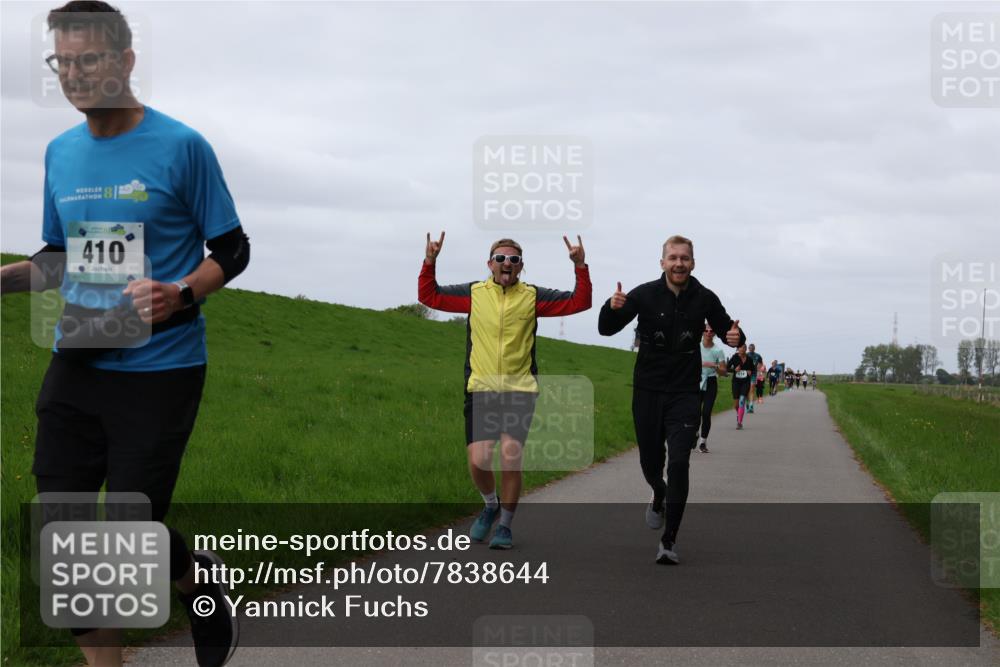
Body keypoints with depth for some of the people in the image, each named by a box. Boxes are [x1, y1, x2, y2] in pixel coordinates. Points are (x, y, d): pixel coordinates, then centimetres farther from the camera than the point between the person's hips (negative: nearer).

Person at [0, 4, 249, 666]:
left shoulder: (181, 146, -8)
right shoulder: (60, 152, 8)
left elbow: (233, 250, -4)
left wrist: (181, 295, -22)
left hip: (159, 370, -5)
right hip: (75, 367, 5)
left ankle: (201, 578, 30)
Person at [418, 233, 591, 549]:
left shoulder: (533, 297, 4)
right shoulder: (474, 293, 7)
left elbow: (578, 302, 3)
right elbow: (429, 296, 11)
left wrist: (581, 267, -9)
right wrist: (430, 262, -2)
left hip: (520, 391, -1)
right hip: (480, 390, 1)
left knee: (511, 457, -11)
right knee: (478, 459, -9)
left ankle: (505, 526, 9)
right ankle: (491, 505, 25)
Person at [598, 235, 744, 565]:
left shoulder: (705, 299, -5)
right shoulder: (645, 294, -7)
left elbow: (726, 329, 9)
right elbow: (606, 329, -5)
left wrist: (736, 337, -15)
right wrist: (612, 307, -27)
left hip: (684, 393, -1)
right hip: (647, 391, 1)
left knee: (678, 463, -13)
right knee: (651, 462, 10)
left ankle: (669, 541, -7)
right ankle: (659, 496, 47)